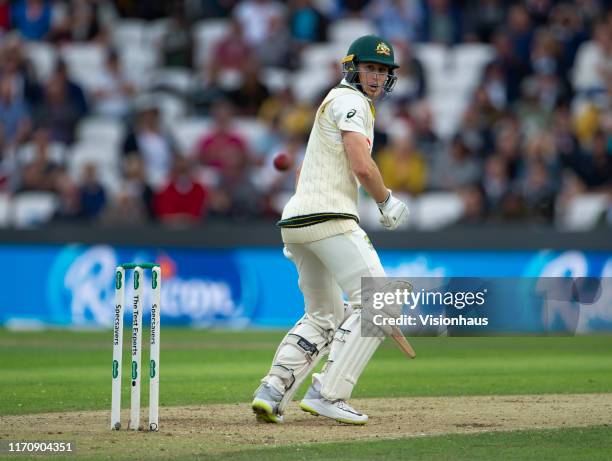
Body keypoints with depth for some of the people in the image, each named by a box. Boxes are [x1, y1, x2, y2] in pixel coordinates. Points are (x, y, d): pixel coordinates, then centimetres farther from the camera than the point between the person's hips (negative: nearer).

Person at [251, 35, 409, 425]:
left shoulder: (333, 102, 27)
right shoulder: (350, 101, -4)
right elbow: (362, 166, -18)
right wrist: (388, 202, -1)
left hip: (296, 220, 10)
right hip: (329, 217, -10)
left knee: (324, 318, 18)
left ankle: (271, 392, 3)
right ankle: (327, 394, -17)